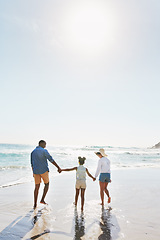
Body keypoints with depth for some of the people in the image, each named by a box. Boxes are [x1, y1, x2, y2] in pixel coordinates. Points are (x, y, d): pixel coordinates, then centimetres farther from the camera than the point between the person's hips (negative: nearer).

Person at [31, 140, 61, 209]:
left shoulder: (33, 152, 9)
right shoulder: (44, 151, -10)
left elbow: (32, 164, 14)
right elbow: (51, 160, -14)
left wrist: (33, 173, 23)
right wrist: (58, 167, -11)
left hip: (36, 171, 5)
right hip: (43, 170, -5)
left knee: (37, 187, 12)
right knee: (46, 184, 15)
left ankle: (35, 204, 11)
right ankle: (42, 199, 3)